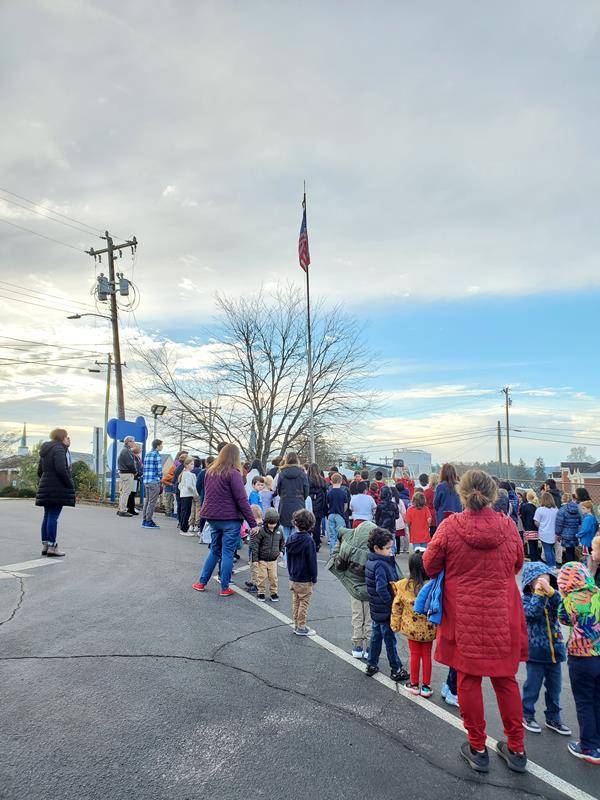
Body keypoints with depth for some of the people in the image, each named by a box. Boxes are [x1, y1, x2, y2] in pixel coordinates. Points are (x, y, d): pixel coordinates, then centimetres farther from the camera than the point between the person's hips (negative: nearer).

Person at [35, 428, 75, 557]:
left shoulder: (45, 451, 17)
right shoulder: (59, 449, -12)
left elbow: (40, 471, 22)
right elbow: (61, 469, -23)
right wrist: (70, 484, -15)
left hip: (45, 488, 9)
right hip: (57, 489, -9)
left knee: (47, 516, 13)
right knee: (53, 516, -7)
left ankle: (45, 545, 18)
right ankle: (52, 547, -5)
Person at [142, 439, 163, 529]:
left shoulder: (147, 454, 16)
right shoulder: (156, 455, -10)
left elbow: (145, 467, 17)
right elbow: (159, 469, -13)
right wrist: (160, 477, 3)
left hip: (146, 481, 8)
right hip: (154, 481, -8)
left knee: (147, 501, 13)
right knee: (152, 502, -3)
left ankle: (144, 520, 16)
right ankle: (148, 521, -1)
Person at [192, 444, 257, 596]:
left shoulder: (210, 471, 8)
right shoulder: (233, 473, -14)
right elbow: (242, 500, -15)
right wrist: (253, 523, -12)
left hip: (212, 517, 6)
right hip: (230, 519, -6)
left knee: (214, 550, 19)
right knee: (227, 553, 3)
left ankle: (202, 582, 22)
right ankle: (224, 588, 9)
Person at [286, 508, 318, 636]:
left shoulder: (291, 538, 1)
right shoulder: (308, 540, -20)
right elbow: (312, 561, -15)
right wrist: (314, 578, -5)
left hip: (293, 578, 7)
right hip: (305, 580, -7)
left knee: (296, 602, 17)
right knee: (304, 604, 5)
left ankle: (297, 625, 26)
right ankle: (301, 627, 12)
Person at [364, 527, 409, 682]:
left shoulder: (370, 562, 3)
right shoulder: (380, 565, -25)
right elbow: (381, 589, -31)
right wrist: (392, 604, -21)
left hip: (376, 610, 9)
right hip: (385, 611, -9)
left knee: (376, 637, 20)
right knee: (390, 641, 6)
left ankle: (371, 665, 31)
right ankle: (396, 670, 19)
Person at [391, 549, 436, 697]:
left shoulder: (403, 585, -15)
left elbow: (396, 607, -6)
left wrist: (396, 624, 7)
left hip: (412, 628, 0)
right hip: (428, 628, 0)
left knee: (415, 655, 17)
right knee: (426, 656, 16)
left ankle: (414, 684, 28)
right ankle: (426, 687, 26)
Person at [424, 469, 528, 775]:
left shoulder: (450, 526, -15)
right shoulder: (508, 526, -8)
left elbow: (429, 565, -3)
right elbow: (517, 566, 8)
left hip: (464, 618, -2)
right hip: (503, 618, 2)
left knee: (468, 680, 13)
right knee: (506, 681, 18)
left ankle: (477, 749, 25)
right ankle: (516, 750, 31)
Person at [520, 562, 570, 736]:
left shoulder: (552, 598, 2)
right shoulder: (526, 600, -10)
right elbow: (532, 612, -29)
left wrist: (550, 591, -30)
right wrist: (539, 593, -28)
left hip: (555, 650, 4)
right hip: (536, 652, -4)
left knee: (554, 687, 15)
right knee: (533, 686, 8)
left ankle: (553, 718, 32)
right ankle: (527, 715, 26)